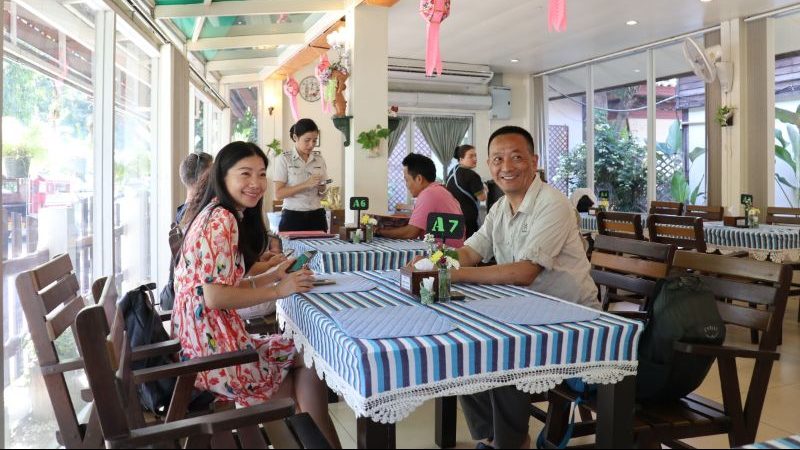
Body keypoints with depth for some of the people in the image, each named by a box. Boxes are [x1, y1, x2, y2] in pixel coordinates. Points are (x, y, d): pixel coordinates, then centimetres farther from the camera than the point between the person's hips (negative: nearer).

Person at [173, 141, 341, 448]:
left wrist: (274, 274, 5)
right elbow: (214, 296, -24)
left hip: (207, 338, 9)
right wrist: (278, 290, -15)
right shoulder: (222, 219, -18)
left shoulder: (215, 215, 12)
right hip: (212, 349, -9)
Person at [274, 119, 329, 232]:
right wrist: (306, 185, -20)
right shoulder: (284, 159, -4)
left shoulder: (319, 159, 8)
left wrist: (322, 189, -7)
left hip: (317, 217, 3)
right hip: (292, 217, -3)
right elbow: (278, 194, -11)